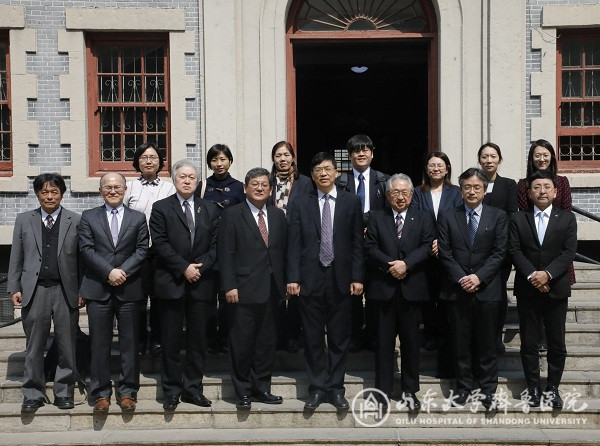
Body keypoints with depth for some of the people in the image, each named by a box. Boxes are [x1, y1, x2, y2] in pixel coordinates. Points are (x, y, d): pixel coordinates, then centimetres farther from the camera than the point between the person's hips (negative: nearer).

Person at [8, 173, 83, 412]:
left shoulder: (76, 221, 3)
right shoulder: (24, 220, 9)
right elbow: (16, 258, 9)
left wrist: (82, 291, -2)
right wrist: (14, 288, 2)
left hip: (66, 291, -1)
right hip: (34, 291, 1)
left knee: (67, 346, 6)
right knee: (34, 347, 8)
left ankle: (64, 392, 19)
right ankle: (33, 394, 19)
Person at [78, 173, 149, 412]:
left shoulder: (138, 218, 11)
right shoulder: (88, 217, 9)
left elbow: (142, 250, 2)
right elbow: (87, 249, -1)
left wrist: (123, 271, -12)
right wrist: (109, 272, -12)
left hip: (129, 289, 1)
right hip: (98, 289, 0)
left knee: (130, 343, 4)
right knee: (99, 344, 3)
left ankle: (127, 392, 13)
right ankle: (101, 393, 12)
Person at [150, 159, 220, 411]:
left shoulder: (210, 209, 12)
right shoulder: (161, 208, 3)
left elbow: (215, 245, 6)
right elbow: (160, 244, -6)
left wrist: (200, 267, -8)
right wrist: (184, 267, -13)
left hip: (201, 284, 3)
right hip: (171, 284, -2)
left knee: (198, 340, 7)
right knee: (171, 340, 3)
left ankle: (193, 388, 18)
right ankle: (172, 391, 13)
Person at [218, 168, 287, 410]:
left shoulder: (278, 215, 12)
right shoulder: (232, 215, -2)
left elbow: (283, 251, 13)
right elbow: (226, 253, -7)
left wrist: (284, 283, 7)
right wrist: (230, 286, -13)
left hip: (271, 289, 5)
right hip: (244, 289, -4)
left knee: (267, 341, 11)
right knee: (241, 342, 2)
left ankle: (262, 388, 24)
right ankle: (243, 391, 15)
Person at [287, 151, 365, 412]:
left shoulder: (351, 202, 5)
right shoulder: (301, 205, 7)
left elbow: (358, 242, 3)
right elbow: (294, 244, 3)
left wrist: (357, 277, -4)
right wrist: (293, 278, -5)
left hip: (341, 280, 0)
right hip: (310, 280, 0)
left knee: (339, 338, 7)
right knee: (313, 339, 6)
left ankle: (335, 388, 19)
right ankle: (317, 388, 18)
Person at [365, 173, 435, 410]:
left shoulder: (423, 218, 9)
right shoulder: (377, 217, 9)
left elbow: (426, 246, -3)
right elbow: (370, 247, 0)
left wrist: (406, 264, -16)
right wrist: (390, 264, -13)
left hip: (412, 287, 0)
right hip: (384, 287, 0)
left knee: (411, 341, 7)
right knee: (384, 341, 5)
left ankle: (409, 390, 19)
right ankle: (383, 390, 14)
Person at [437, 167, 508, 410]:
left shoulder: (498, 216, 5)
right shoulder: (448, 217, 7)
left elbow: (499, 252, -2)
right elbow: (444, 253, 0)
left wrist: (479, 277, -13)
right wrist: (461, 278, -11)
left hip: (487, 288, -1)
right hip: (457, 289, 1)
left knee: (486, 342, 6)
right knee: (461, 342, 6)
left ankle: (488, 388, 17)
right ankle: (464, 387, 17)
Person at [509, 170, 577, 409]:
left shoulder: (567, 218, 4)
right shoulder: (518, 219, 5)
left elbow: (569, 252, -5)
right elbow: (515, 251, -3)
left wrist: (547, 274, -18)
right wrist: (532, 276, -16)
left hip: (556, 289, 0)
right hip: (527, 290, 0)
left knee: (556, 343, 6)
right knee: (528, 342, 6)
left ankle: (552, 387, 20)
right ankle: (532, 386, 18)